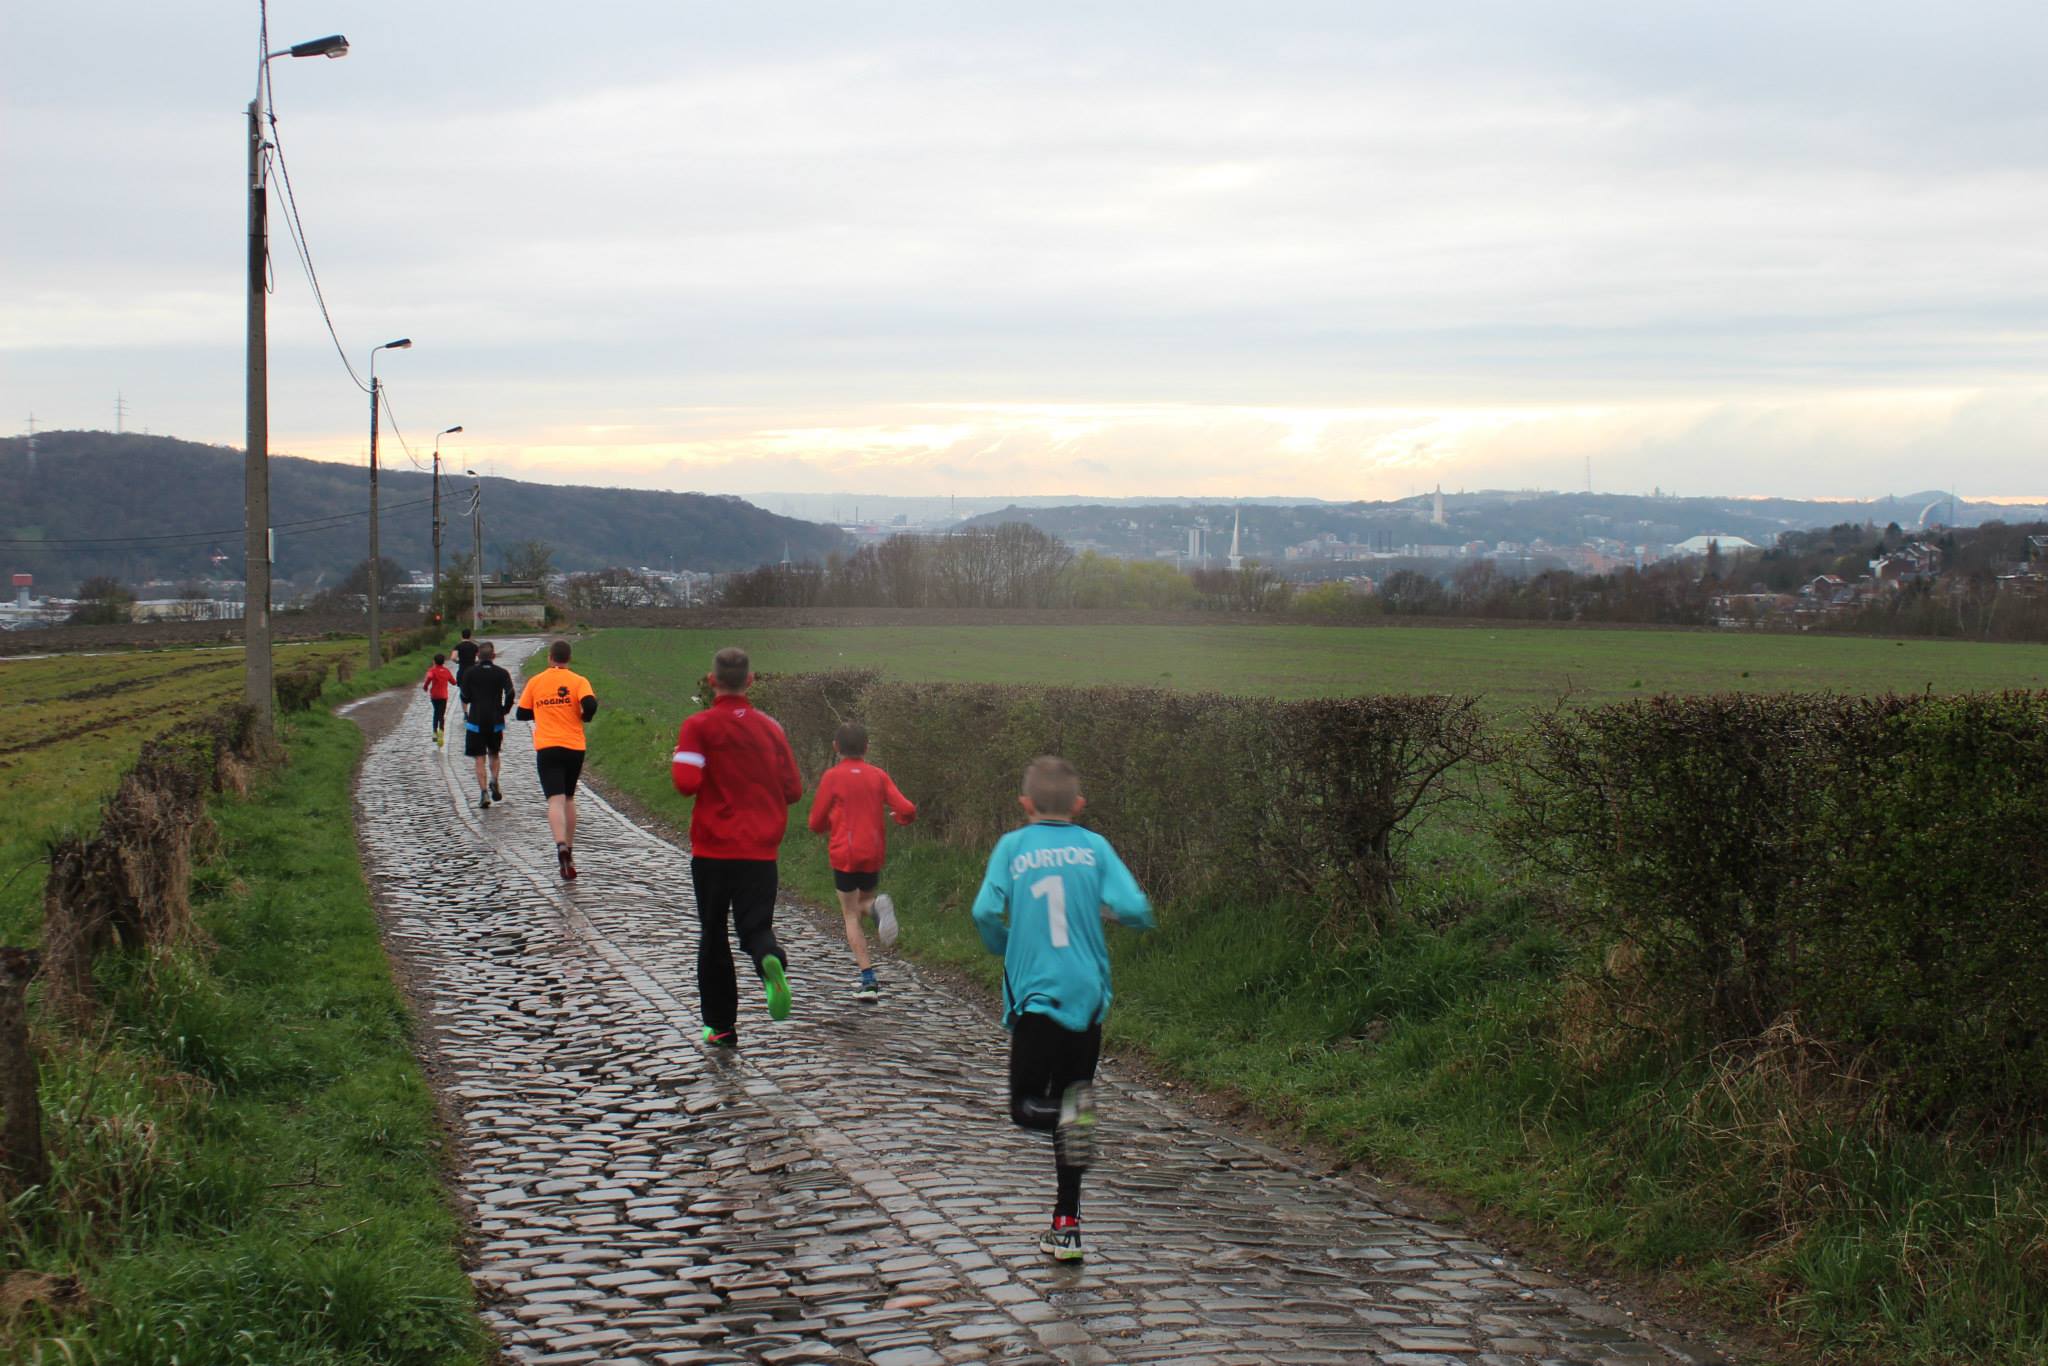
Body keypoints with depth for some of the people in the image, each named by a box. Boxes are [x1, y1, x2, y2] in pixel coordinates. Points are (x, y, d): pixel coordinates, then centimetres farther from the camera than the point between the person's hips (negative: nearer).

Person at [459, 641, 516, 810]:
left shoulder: (469, 672, 0)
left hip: (476, 721, -1)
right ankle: (494, 781, -4)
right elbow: (510, 694, -10)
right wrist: (505, 710, 5)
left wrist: (465, 712, 13)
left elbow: (465, 696, -4)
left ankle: (484, 793, -9)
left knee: (480, 759, 2)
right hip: (496, 720, 1)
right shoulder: (501, 673, 1)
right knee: (494, 754, 20)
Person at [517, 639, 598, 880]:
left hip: (546, 748, -1)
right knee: (569, 798, 19)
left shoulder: (535, 682, 6)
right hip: (574, 747, 1)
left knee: (556, 800, -12)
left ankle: (562, 846, -35)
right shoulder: (578, 681, 1)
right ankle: (570, 850, 23)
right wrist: (583, 718, 6)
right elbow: (590, 705, -16)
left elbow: (522, 714, 13)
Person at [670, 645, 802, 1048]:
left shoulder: (699, 727, -6)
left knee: (713, 935, 12)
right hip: (761, 849, 2)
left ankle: (721, 1026, 14)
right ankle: (770, 961, -34)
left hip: (712, 848, -2)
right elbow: (793, 791, 7)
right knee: (756, 926, 2)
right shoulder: (769, 727, 6)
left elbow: (686, 782, -17)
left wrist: (679, 761, 5)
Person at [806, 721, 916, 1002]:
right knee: (862, 900, 25)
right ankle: (877, 906, -14)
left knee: (850, 915, 4)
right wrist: (899, 818, 18)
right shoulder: (878, 776, 4)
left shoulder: (832, 776, -4)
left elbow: (816, 823, 0)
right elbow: (907, 810, -5)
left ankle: (868, 981, -9)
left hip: (844, 854, -3)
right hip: (874, 854, 3)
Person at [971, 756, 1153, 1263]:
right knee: (1068, 1101, 13)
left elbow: (985, 912, -9)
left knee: (1026, 1107, 8)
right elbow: (1134, 909, -8)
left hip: (1035, 995, -2)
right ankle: (1066, 1227, 11)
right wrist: (1128, 913, 17)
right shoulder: (1094, 846, 3)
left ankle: (1072, 1111, -27)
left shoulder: (1013, 846, 1)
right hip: (1087, 996, 2)